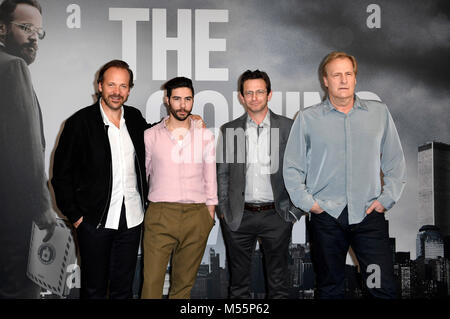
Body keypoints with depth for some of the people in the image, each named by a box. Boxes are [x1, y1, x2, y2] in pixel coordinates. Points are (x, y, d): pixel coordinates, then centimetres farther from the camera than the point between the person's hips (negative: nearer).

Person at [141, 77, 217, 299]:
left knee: (184, 283, 10)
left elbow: (210, 179, 11)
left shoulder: (205, 136, 7)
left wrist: (210, 214, 8)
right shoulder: (151, 135, 5)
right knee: (151, 282, -3)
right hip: (160, 215, -1)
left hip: (196, 216, 1)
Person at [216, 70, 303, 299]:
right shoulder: (228, 130, 5)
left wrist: (295, 210, -2)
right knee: (238, 283, 12)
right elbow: (222, 174, 8)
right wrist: (223, 210, 1)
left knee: (278, 284, 9)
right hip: (238, 217, 1)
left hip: (276, 216, -1)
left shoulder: (288, 127, 1)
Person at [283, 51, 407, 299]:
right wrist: (307, 202, -2)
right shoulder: (307, 118, 4)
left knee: (384, 288, -1)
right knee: (329, 288, 11)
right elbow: (292, 167, 6)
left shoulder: (379, 113, 8)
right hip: (326, 215, 0)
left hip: (369, 214, 1)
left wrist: (386, 199, 2)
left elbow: (395, 162, 11)